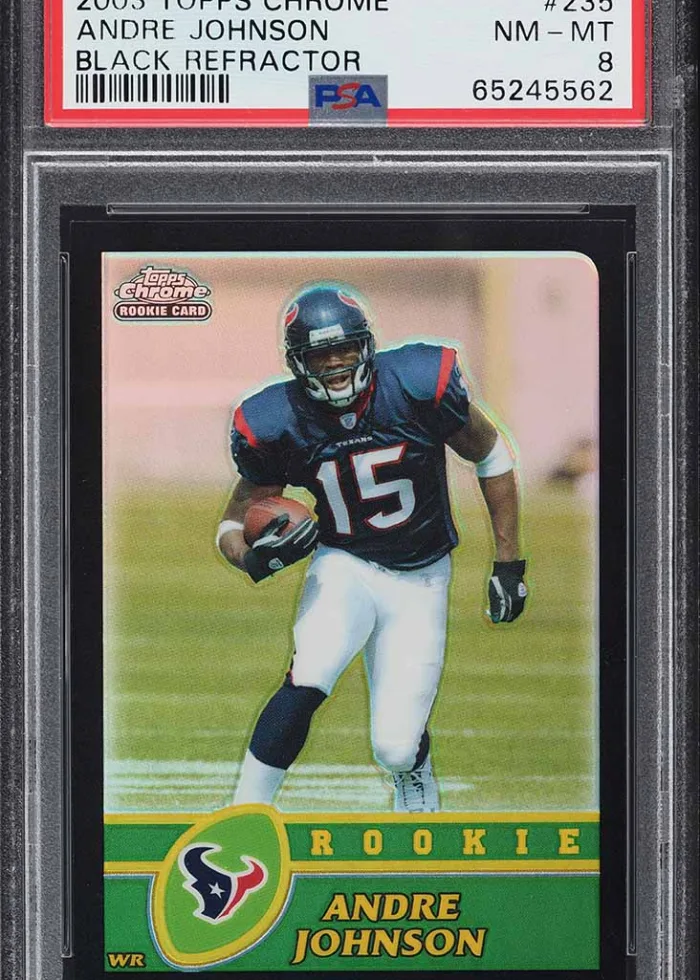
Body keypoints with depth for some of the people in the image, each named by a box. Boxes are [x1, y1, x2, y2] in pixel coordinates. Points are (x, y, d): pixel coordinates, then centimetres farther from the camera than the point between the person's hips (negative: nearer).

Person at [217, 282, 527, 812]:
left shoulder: (419, 385, -18)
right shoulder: (276, 424, -15)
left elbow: (492, 458, -2)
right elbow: (235, 521, -3)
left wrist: (509, 564, -1)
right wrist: (254, 556, -27)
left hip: (420, 580, 0)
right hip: (343, 568, 0)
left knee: (395, 747, -6)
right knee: (308, 682, -30)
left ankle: (413, 768, 33)